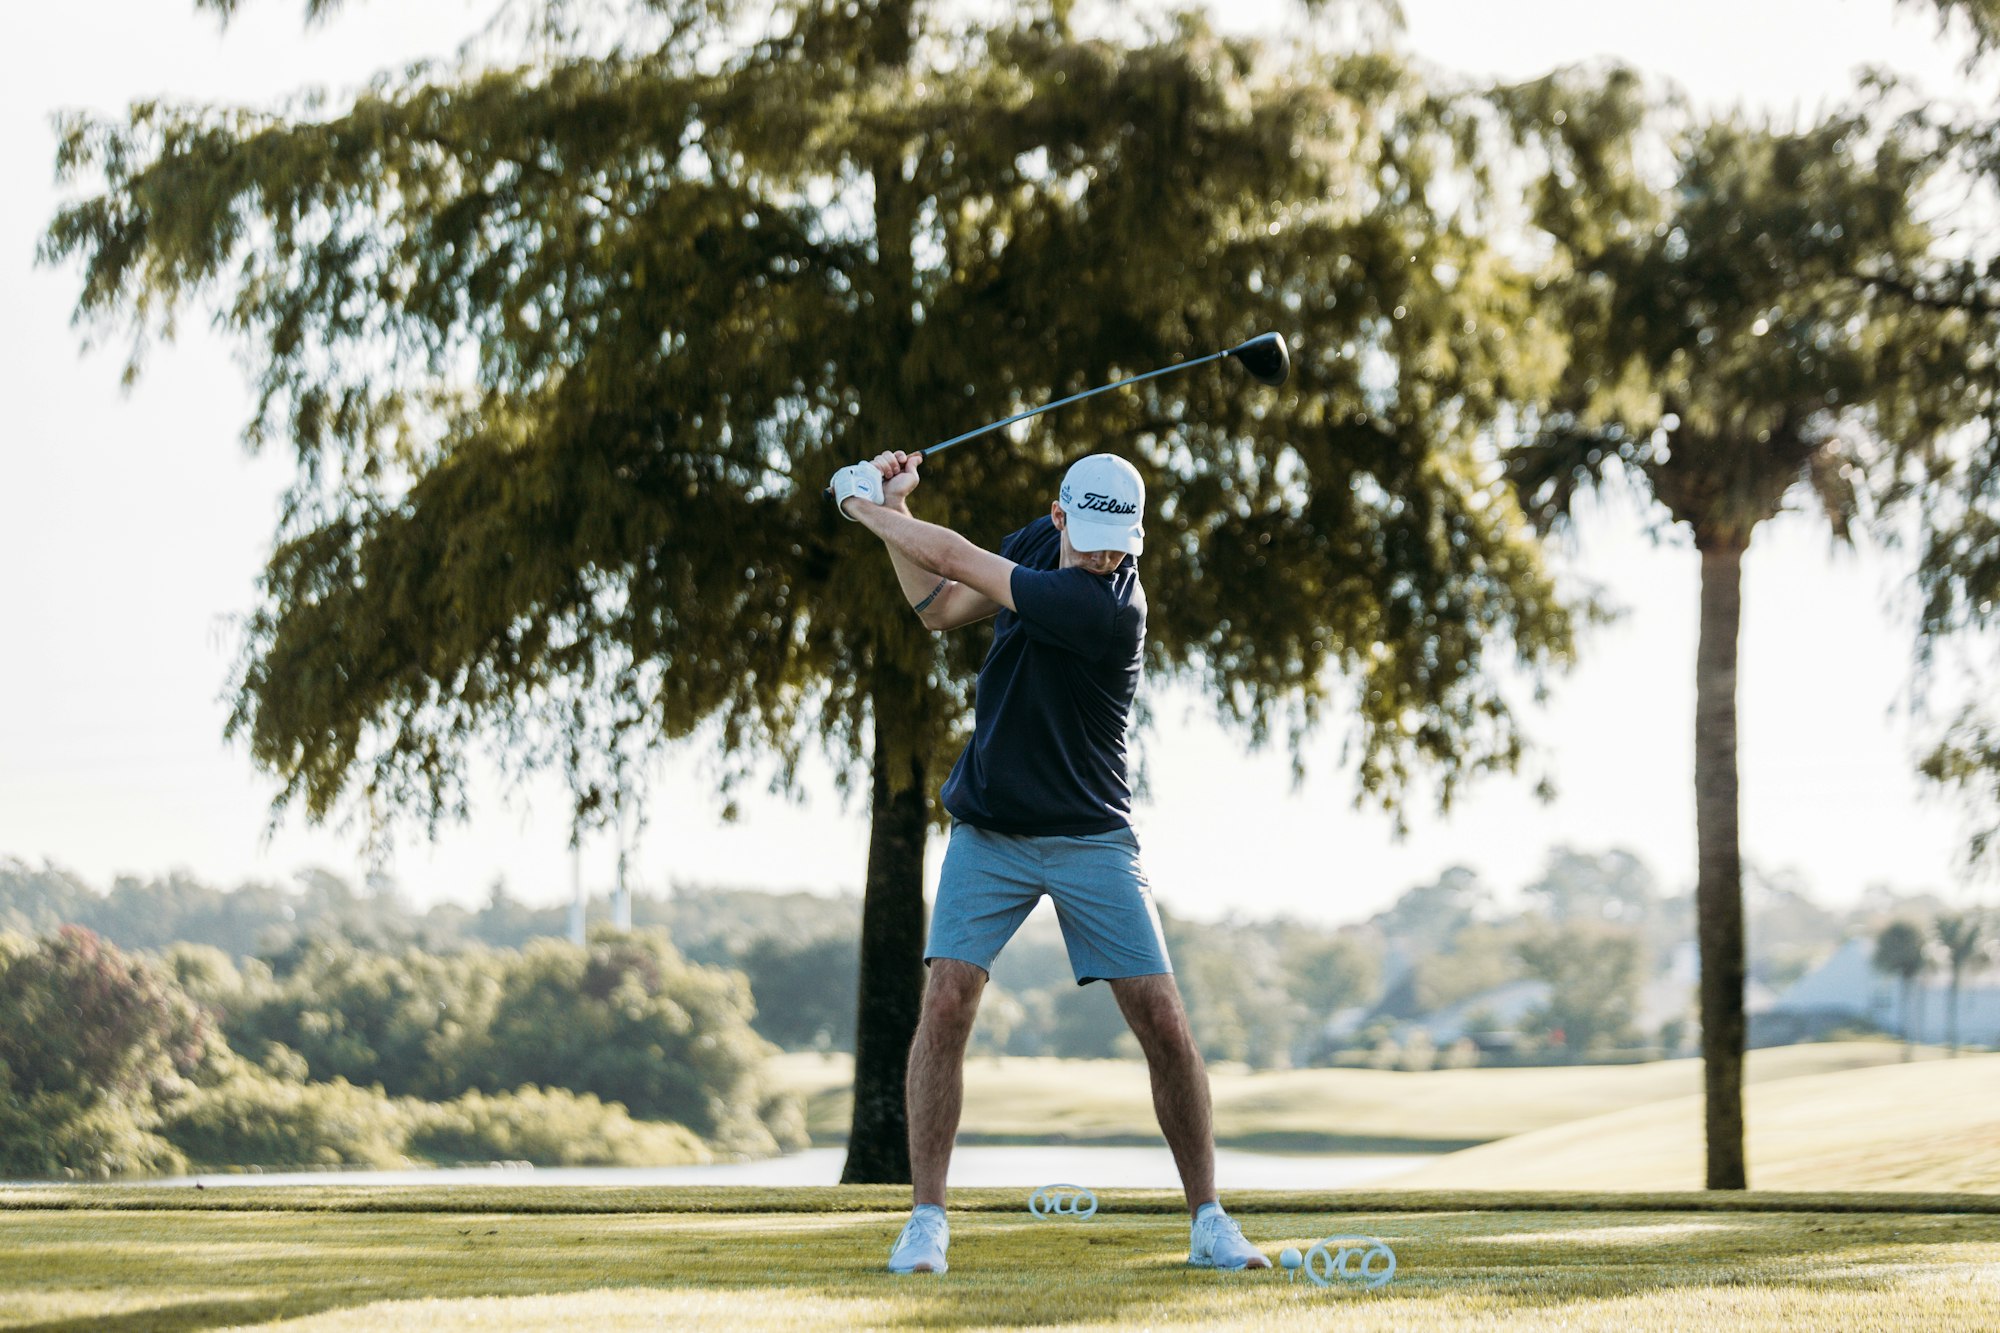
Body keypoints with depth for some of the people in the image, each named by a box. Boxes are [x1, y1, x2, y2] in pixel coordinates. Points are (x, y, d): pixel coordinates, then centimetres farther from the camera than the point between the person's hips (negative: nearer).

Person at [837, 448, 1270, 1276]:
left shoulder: (1108, 608, -26)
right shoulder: (1038, 545, -3)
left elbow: (958, 561, -22)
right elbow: (941, 608, 10)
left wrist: (862, 506, -8)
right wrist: (894, 509, -2)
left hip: (1089, 836, -4)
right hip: (988, 829, 4)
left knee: (1163, 1022, -8)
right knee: (946, 1002, -12)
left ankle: (1209, 1222, 6)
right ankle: (927, 1221, -4)